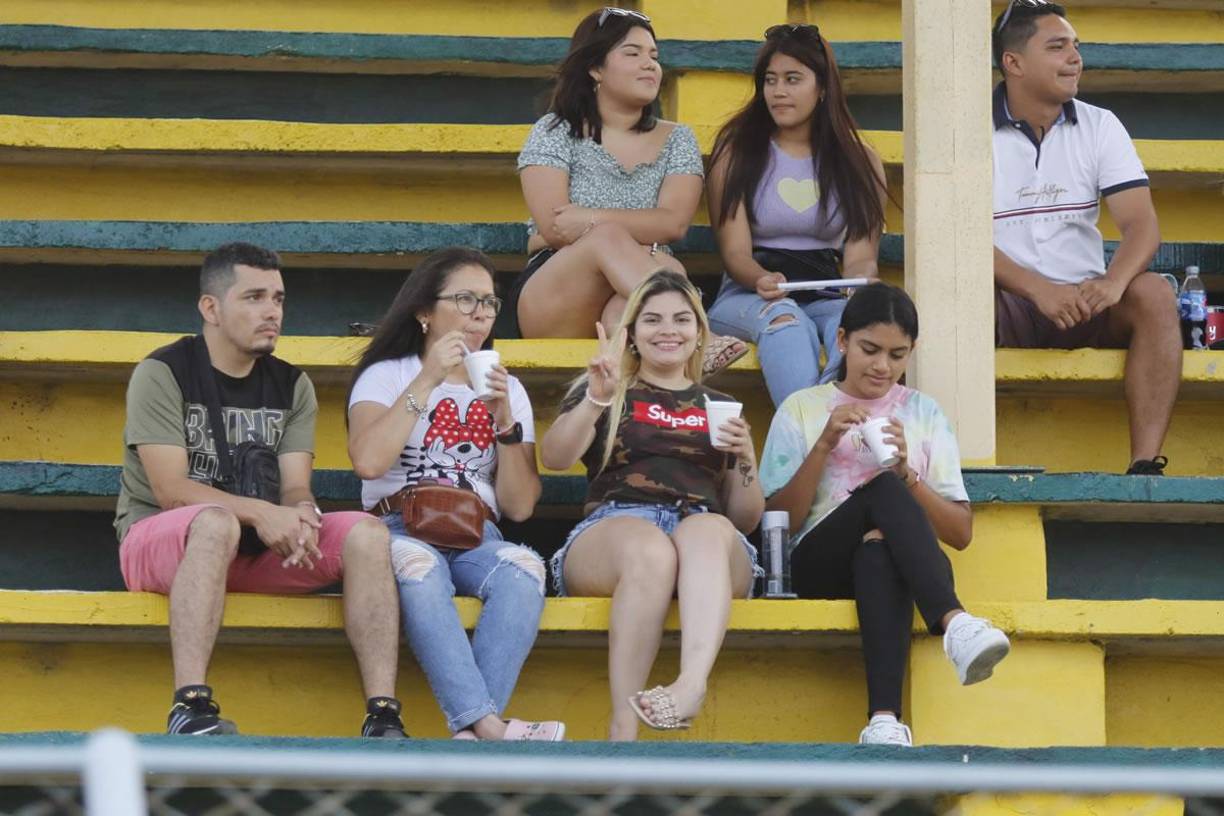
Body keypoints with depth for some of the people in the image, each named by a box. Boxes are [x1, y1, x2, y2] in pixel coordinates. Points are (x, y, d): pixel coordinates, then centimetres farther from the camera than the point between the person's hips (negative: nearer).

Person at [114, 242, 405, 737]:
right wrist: (260, 514, -29)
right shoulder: (162, 374, -6)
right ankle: (189, 706, -49)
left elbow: (295, 486, 0)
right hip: (159, 540, -5)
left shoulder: (290, 385, 11)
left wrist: (301, 514, -26)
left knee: (366, 533, -19)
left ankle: (382, 715, -30)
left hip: (259, 548, 5)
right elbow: (170, 490, -16)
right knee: (217, 522, -40)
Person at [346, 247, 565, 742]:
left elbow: (519, 507, 11)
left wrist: (504, 420, 0)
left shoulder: (508, 391, 22)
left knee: (523, 567, -34)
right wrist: (428, 381, -8)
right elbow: (368, 461, -11)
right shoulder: (386, 376, 13)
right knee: (416, 564, -40)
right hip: (401, 531, -3)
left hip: (476, 539, 3)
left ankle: (472, 727, -47)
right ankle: (487, 724, -53)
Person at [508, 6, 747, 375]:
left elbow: (674, 223, -4)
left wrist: (590, 220, -14)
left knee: (668, 271, -36)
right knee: (610, 239, -35)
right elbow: (553, 228, -7)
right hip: (551, 296, -2)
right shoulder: (555, 132, 8)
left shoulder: (676, 140, 16)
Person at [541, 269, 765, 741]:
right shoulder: (606, 393, 24)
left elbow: (745, 520, 27)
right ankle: (623, 729, -47)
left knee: (708, 530, -37)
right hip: (614, 526, -2)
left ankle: (693, 680, -60)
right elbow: (554, 458, 3)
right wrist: (596, 399, -13)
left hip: (709, 539, 2)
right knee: (650, 548, -40)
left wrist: (746, 459, 8)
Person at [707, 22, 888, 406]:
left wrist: (864, 285, -21)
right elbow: (735, 251, -1)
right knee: (782, 316, -39)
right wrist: (762, 281, -26)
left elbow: (860, 257, 5)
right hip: (747, 297, -2)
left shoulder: (860, 162, 13)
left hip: (828, 298, 2)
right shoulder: (737, 152, 8)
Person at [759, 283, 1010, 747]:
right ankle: (954, 623, -55)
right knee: (884, 490, -35)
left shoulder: (923, 413, 19)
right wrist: (824, 445, -6)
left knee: (878, 551, -40)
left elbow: (961, 533, 10)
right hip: (819, 566, -1)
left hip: (898, 564, 1)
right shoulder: (802, 409, 15)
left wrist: (907, 473, -6)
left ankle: (884, 720, -57)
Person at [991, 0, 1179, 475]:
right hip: (1007, 309, -3)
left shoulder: (1100, 127, 7)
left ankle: (1145, 466, -33)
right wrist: (1039, 290, -29)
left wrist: (1114, 282, -28)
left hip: (1086, 303, 3)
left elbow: (1141, 223, -5)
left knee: (1153, 295, -27)